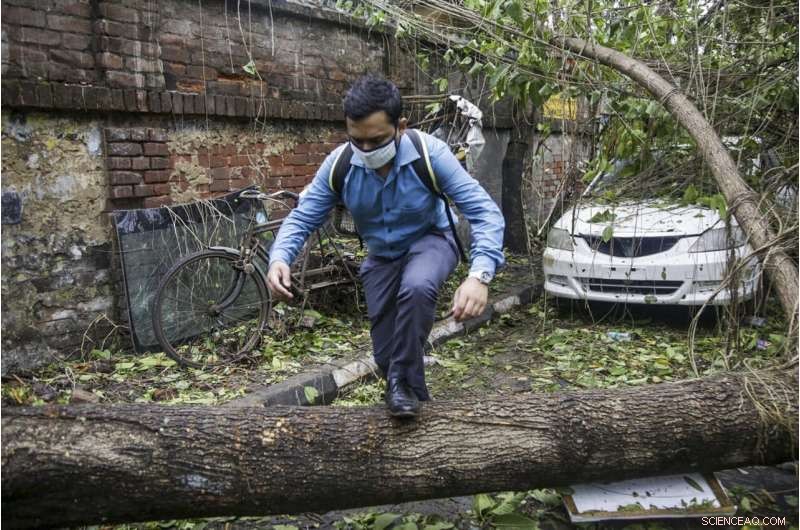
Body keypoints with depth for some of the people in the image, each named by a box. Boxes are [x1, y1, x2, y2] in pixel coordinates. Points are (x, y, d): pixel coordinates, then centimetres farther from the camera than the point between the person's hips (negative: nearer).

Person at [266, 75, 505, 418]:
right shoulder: (338, 165, -20)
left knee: (417, 287, -38)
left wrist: (480, 275, -48)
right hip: (381, 256, 4)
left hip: (430, 241, -3)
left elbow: (485, 211, -32)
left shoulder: (430, 153, -29)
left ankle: (405, 382, -17)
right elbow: (301, 218, -13)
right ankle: (409, 395, 38)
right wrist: (279, 258, -35)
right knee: (385, 354, 5)